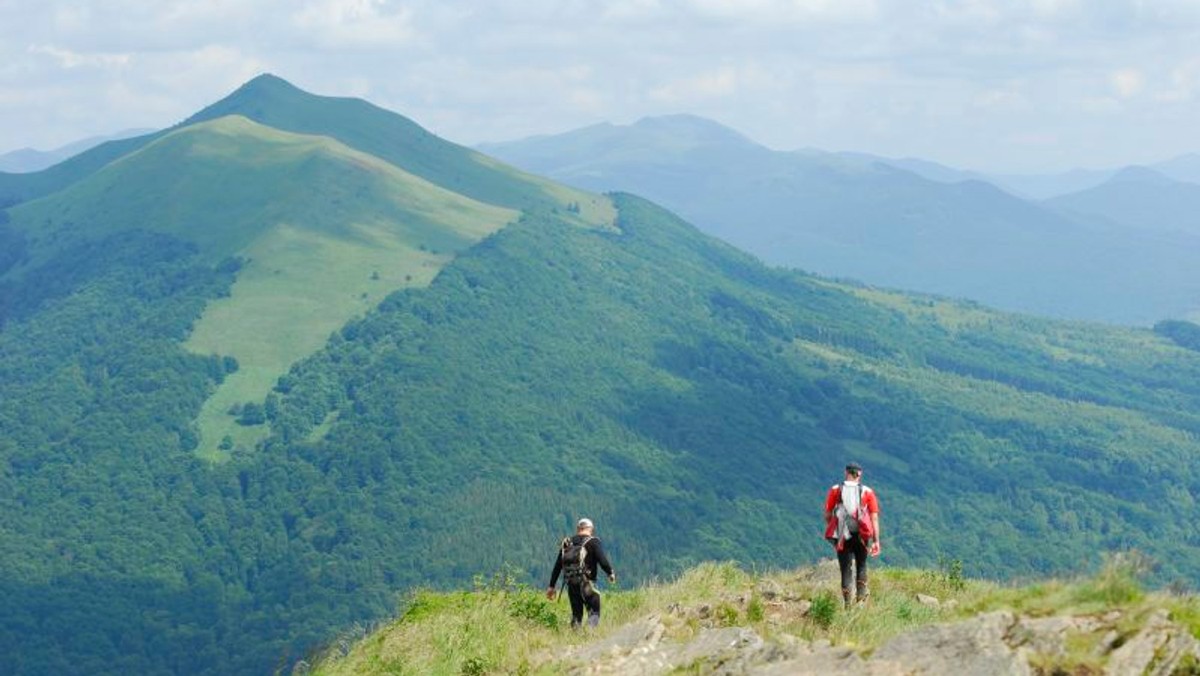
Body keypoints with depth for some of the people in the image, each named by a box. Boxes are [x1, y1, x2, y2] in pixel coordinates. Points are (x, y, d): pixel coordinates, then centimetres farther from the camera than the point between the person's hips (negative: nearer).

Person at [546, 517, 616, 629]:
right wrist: (611, 573, 4)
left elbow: (557, 566, 14)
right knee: (594, 612, 0)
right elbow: (602, 561, -13)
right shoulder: (593, 542, -2)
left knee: (576, 614, 15)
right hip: (586, 584, -5)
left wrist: (551, 586, 18)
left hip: (571, 584, 5)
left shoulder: (566, 543, 13)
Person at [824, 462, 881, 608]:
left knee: (846, 569, 6)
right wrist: (876, 541, 1)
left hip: (842, 536, 0)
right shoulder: (868, 492, 0)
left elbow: (827, 515, 2)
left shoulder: (835, 490, 1)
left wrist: (829, 532, 18)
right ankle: (861, 597, 12)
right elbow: (874, 518, -1)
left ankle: (847, 604, 2)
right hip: (861, 536, 0)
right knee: (861, 565, 21)